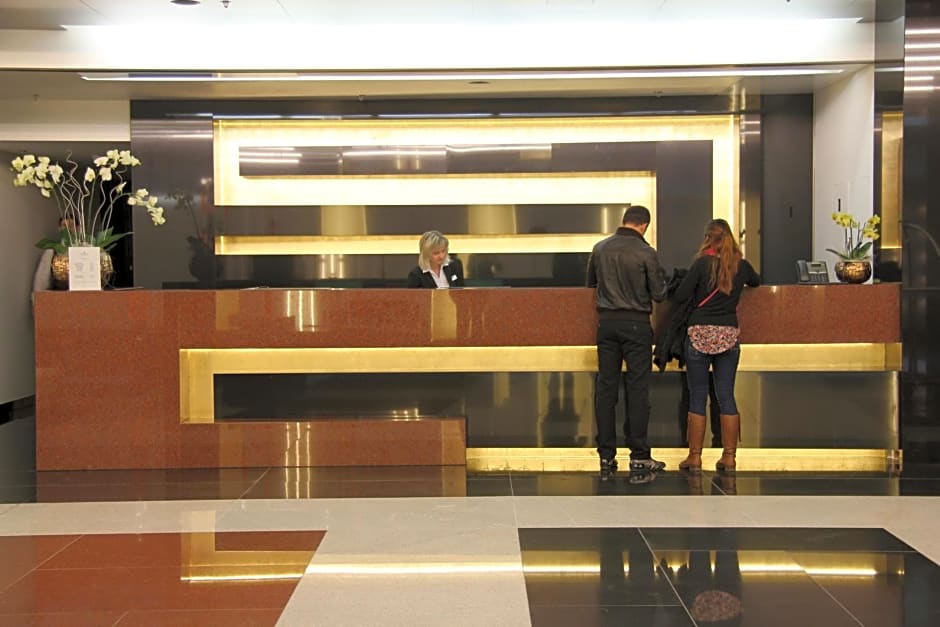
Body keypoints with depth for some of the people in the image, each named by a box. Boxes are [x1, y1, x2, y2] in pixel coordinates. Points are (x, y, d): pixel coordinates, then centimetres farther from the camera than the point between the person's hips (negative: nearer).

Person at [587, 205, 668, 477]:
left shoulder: (600, 248, 3)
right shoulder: (646, 253, -9)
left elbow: (590, 282, 17)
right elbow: (659, 294, -6)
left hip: (607, 322, 4)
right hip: (636, 324, -4)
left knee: (605, 387, 7)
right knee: (637, 388, 2)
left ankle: (606, 456, 9)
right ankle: (639, 456, 4)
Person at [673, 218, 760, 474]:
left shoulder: (703, 263, -8)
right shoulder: (741, 265, 5)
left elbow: (679, 296, -10)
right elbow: (756, 282, 27)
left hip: (700, 334, -3)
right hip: (729, 335, 3)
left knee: (697, 397, 3)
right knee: (726, 396, 7)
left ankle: (695, 457, 6)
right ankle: (729, 457, 10)